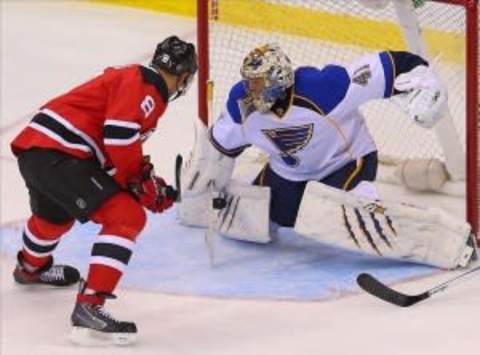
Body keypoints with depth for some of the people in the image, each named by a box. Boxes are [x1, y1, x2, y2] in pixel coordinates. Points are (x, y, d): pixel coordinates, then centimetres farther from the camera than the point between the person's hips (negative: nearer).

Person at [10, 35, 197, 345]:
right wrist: (142, 181, -7)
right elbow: (120, 137, -20)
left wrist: (149, 180, 21)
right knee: (127, 217, -16)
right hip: (58, 156, -11)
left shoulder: (131, 77, 21)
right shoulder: (144, 86, -9)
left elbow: (119, 149, 25)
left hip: (33, 149, 11)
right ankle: (89, 305, -21)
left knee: (55, 214, 39)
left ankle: (32, 267, 69)